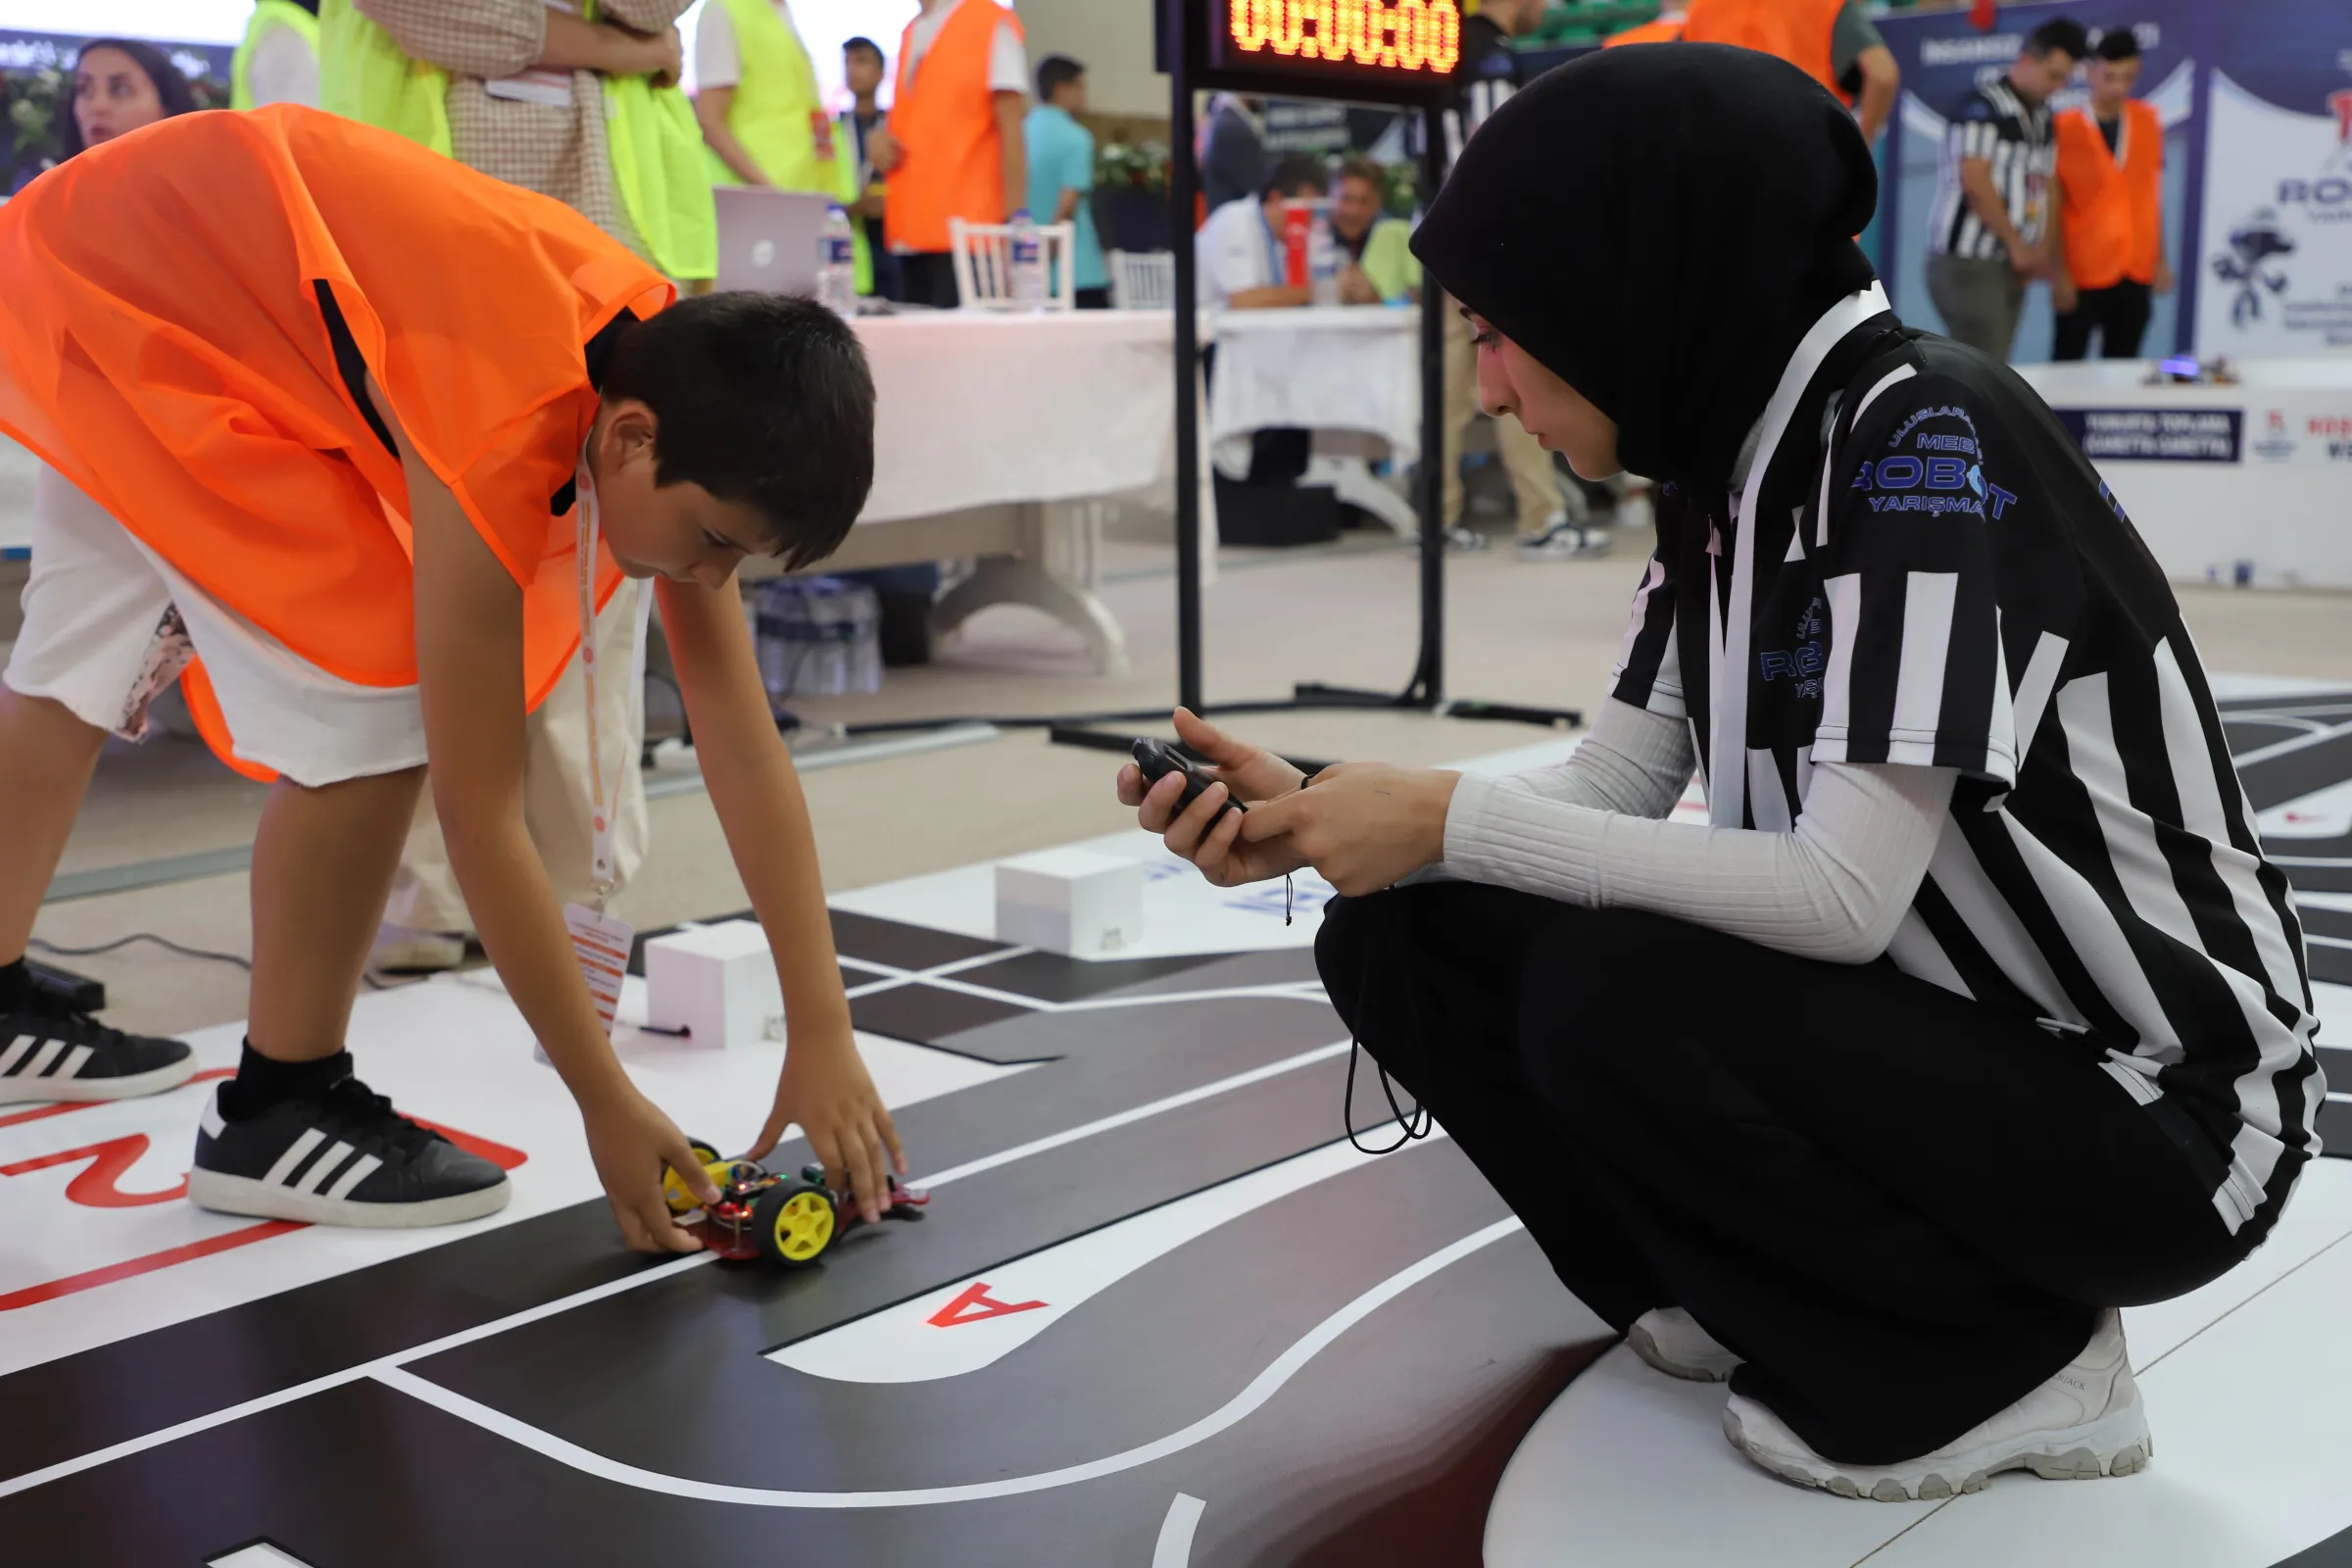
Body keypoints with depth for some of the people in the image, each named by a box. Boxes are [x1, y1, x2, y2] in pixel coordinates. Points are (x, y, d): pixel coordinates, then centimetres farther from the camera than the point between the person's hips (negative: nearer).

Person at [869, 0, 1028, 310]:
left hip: (968, 234, -7)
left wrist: (1013, 227, -14)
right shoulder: (911, 32, 17)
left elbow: (1011, 132, -8)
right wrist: (879, 137, 4)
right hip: (911, 232, 7)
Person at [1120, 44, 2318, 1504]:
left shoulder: (1929, 439, -23)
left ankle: (2005, 1358, -5)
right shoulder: (1725, 463, 2)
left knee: (1613, 1004, -30)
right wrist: (1317, 816, -12)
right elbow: (1611, 789, 2)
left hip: (2147, 1111, -7)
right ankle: (1760, 1292, 10)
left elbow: (1842, 892, -30)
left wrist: (1448, 820, -24)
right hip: (1913, 1026, 7)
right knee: (1405, 935, -5)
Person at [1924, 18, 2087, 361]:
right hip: (1967, 262, -8)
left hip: (2011, 266, 8)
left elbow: (2043, 187, 17)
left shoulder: (2043, 117, 15)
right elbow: (1974, 182, -17)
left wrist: (2038, 250, 1)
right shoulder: (1983, 107, -10)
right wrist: (2017, 244, -10)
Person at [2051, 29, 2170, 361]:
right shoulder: (2064, 129, -8)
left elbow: (2152, 194, 12)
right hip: (2082, 274, -4)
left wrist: (2160, 259, 10)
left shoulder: (2148, 122, 6)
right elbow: (2051, 208, -7)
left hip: (2136, 273, 4)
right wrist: (2057, 272, -10)